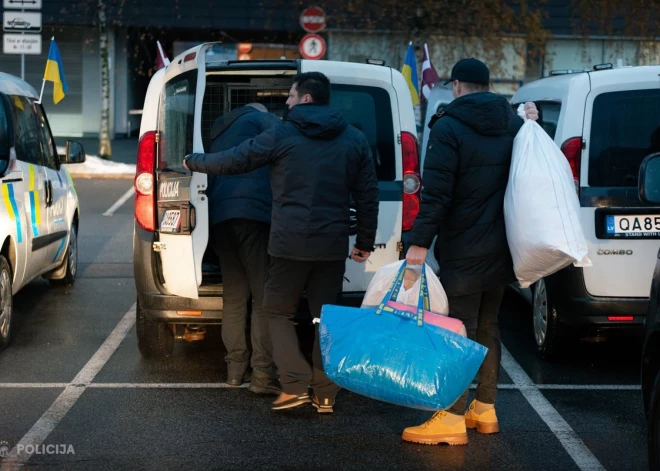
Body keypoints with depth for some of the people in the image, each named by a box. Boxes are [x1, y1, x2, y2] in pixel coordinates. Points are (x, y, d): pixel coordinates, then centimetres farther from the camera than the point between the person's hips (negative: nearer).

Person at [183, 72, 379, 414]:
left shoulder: (281, 135, -4)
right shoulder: (354, 140, 7)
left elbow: (234, 160, 2)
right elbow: (367, 196, 7)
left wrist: (193, 162, 19)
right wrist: (365, 242, 15)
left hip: (290, 243, -3)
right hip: (332, 246, 3)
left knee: (279, 312, 10)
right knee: (326, 316, 13)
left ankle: (295, 385, -3)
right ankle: (325, 393, 11)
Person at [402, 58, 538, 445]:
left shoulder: (449, 128, -12)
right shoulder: (513, 124, 7)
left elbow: (436, 192, -20)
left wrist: (420, 241, -20)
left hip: (463, 250, -7)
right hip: (501, 247, 7)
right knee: (487, 325, 17)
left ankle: (453, 419, -8)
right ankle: (485, 409, 23)